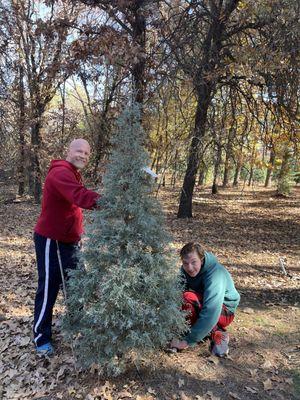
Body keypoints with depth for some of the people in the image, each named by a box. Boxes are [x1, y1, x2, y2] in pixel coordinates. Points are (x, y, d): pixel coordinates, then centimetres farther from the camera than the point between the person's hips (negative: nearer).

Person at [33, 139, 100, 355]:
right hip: (51, 241, -10)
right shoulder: (61, 173, -21)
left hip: (68, 240, 10)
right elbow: (81, 197, -39)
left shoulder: (73, 174, 13)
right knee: (49, 289, 3)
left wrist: (78, 234, 12)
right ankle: (41, 339, 21)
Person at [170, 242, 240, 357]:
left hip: (224, 312, -7)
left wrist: (188, 341, -36)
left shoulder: (215, 276, -33)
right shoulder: (186, 270, -11)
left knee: (188, 298, -34)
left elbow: (210, 314, -38)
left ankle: (217, 334, -14)